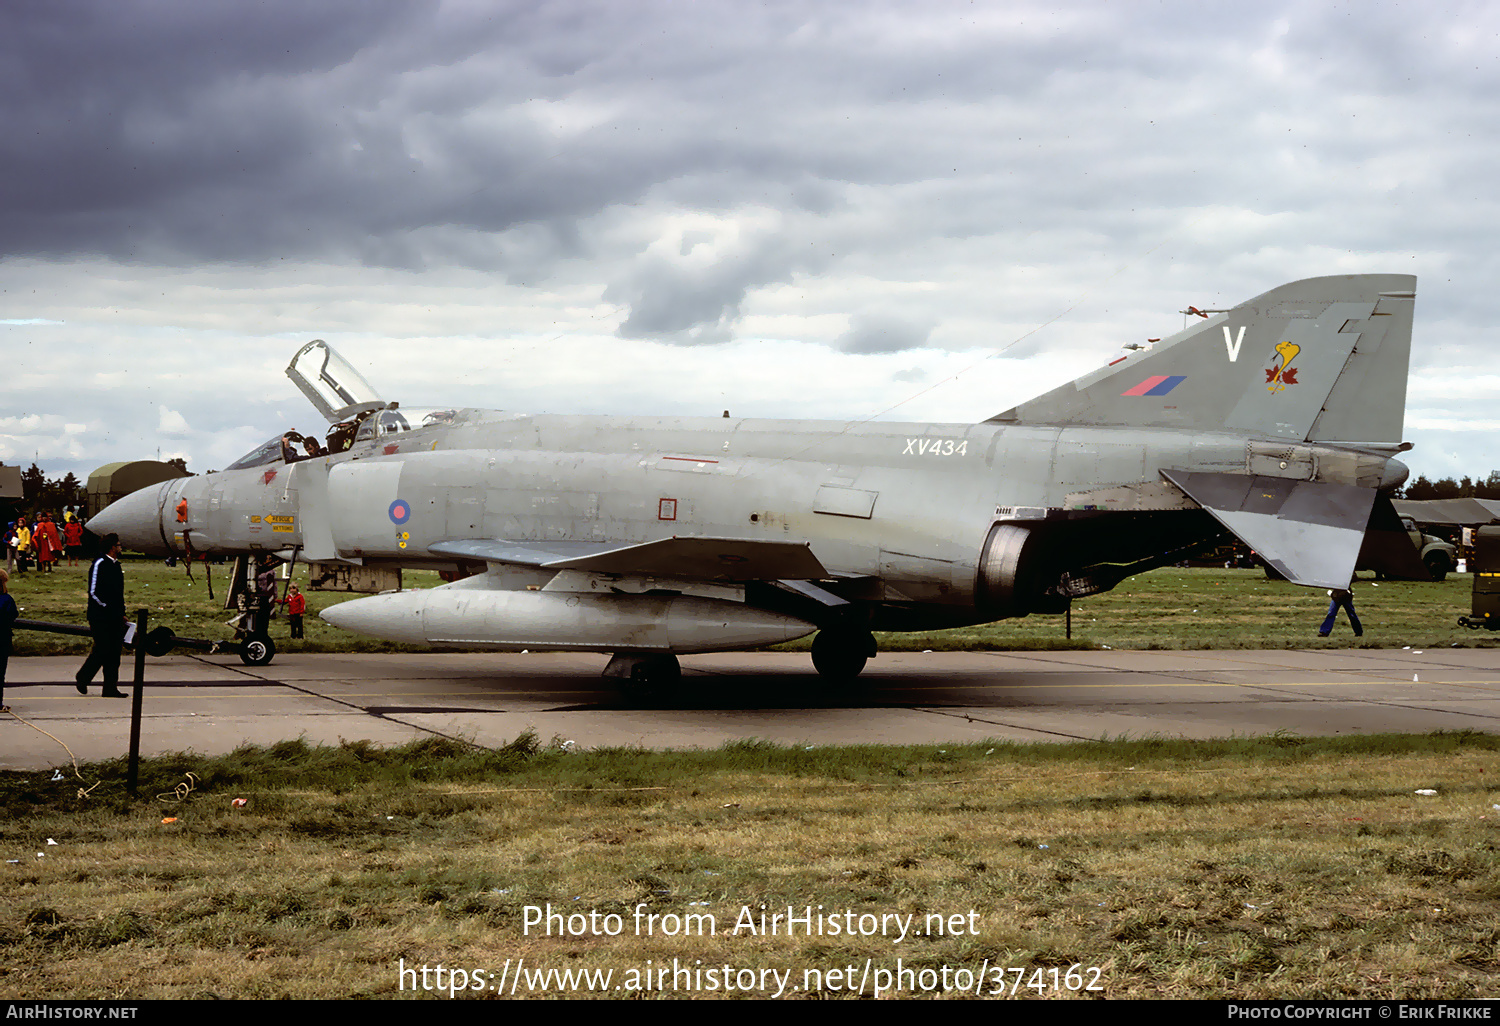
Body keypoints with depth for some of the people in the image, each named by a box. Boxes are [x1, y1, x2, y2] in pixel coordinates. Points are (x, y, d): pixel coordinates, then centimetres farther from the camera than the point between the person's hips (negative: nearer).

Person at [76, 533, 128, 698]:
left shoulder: (116, 565, 16)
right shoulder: (100, 564, -11)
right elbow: (93, 592, -15)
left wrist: (122, 613, 18)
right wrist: (107, 607, -14)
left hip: (114, 617, 8)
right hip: (100, 617, -8)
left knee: (114, 652, 4)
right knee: (102, 650, -7)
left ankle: (110, 688, 5)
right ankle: (83, 678, 13)